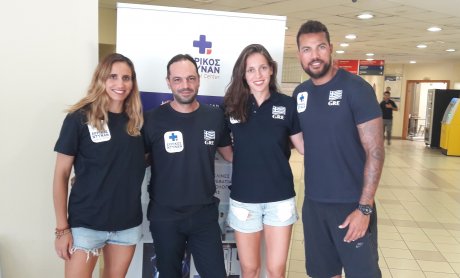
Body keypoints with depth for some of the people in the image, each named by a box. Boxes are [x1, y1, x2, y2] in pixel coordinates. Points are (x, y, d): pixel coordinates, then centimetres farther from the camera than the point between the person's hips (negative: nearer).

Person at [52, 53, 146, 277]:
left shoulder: (135, 120, 2)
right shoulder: (79, 118, -9)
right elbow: (61, 175, -7)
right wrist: (62, 228, -9)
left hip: (128, 223, 4)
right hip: (86, 223, -4)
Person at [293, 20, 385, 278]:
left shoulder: (356, 88, -11)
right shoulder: (300, 93, 4)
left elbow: (375, 151, -13)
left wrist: (365, 207, -17)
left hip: (352, 203, -4)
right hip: (313, 203, 5)